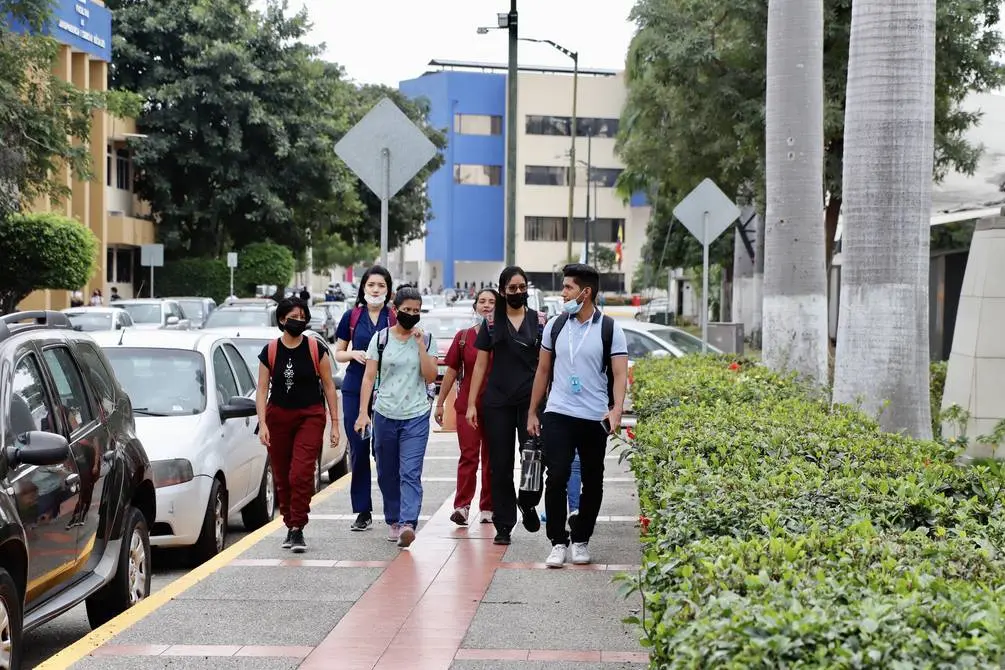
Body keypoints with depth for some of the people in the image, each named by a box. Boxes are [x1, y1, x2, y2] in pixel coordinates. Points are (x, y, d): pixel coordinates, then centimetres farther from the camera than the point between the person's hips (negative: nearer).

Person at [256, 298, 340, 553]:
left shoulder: (316, 350, -1)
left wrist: (335, 423, 1)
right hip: (278, 417, 2)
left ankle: (298, 529, -10)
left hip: (310, 416, -2)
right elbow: (262, 389, 2)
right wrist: (262, 423, -9)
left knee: (301, 474, -15)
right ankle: (290, 526, 22)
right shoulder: (270, 352, 1)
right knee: (281, 477, 7)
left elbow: (328, 386, 3)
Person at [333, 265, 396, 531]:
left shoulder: (395, 318, 3)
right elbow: (338, 353, 14)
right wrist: (353, 354, -6)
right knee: (358, 450, 2)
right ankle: (363, 511, 9)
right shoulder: (352, 316, 8)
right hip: (355, 390, 2)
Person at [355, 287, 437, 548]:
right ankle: (393, 521, 24)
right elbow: (369, 378, 1)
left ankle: (407, 524, -24)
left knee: (410, 473, -14)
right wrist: (363, 412, -7)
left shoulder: (426, 340, 4)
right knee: (387, 474, 9)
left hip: (416, 417, -1)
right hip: (385, 415, 2)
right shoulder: (380, 338, 3)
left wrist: (420, 345, -11)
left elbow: (430, 377, -4)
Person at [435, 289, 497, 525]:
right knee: (468, 456, -7)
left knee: (492, 457, 6)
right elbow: (451, 371, 8)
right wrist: (440, 403, 7)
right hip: (467, 405, 0)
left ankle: (488, 508, 13)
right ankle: (462, 506, -11)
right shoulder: (463, 337, 6)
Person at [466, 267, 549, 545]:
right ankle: (504, 525, 11)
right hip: (498, 402, 1)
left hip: (531, 399, -1)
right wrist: (471, 404, 3)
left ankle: (527, 503, 18)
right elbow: (480, 365, 8)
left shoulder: (539, 321, 6)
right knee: (500, 465, 2)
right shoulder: (492, 323, 7)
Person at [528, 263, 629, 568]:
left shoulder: (610, 329, -3)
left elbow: (619, 374, -7)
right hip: (558, 415, 1)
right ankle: (558, 543, -1)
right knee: (556, 478, -9)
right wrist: (532, 412, 12)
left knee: (592, 482, 8)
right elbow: (543, 371, 13)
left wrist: (616, 409, -23)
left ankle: (581, 541, 21)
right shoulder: (555, 325, 7)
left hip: (595, 418, -1)